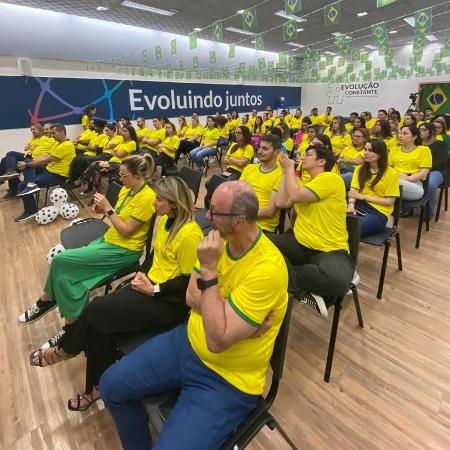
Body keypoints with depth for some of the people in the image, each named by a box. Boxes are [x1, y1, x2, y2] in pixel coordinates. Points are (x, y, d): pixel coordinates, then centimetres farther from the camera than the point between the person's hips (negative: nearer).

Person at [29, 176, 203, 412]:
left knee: (96, 311, -13)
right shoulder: (164, 220, 5)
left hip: (171, 300, -8)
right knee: (99, 324, -9)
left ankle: (65, 350, 16)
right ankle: (97, 386, 11)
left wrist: (154, 290, -16)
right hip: (151, 284, 8)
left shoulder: (190, 234, -23)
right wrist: (143, 274, 0)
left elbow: (189, 281, -19)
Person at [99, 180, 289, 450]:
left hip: (227, 380, -6)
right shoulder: (220, 239, -6)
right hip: (188, 341, 7)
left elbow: (217, 340, -30)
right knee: (112, 384, 7)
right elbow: (192, 297, -4)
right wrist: (229, 315, -21)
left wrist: (210, 270, -29)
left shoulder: (267, 268, -29)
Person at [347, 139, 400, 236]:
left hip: (378, 212, -4)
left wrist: (363, 197, -9)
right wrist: (351, 204, -19)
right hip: (358, 206, 4)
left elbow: (389, 201, -4)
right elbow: (354, 190, 3)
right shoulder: (359, 169, 15)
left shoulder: (391, 173, 1)